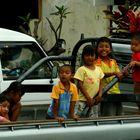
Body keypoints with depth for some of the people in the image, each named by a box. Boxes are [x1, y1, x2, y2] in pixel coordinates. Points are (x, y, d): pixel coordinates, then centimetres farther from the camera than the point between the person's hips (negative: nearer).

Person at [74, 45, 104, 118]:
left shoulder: (98, 69, 11)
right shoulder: (82, 70, -7)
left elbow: (100, 83, 14)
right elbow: (80, 85, -10)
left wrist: (100, 95, -3)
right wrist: (88, 97, -15)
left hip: (94, 101, 6)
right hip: (83, 100, -6)